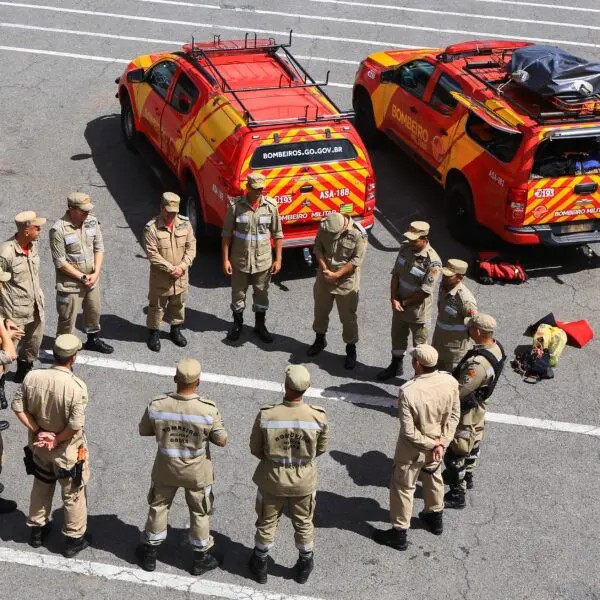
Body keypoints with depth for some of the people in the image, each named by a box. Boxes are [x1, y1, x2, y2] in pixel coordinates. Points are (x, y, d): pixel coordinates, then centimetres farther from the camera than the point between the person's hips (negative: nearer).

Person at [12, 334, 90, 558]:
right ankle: (74, 539, 32)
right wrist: (57, 440, -12)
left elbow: (18, 407, -8)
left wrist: (38, 431, -6)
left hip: (39, 446, 4)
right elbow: (75, 425, -28)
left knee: (41, 487, 28)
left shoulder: (33, 377, -17)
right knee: (73, 495, 17)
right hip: (67, 451, -4)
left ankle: (37, 530, 45)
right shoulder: (76, 386, -30)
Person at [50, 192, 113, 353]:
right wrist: (82, 277, -16)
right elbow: (60, 262, -19)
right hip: (70, 283, -6)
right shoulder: (59, 230, -23)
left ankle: (93, 339, 46)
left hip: (92, 280, 6)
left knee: (94, 311, 24)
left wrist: (96, 273, -8)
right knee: (68, 318, 2)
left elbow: (99, 248, 3)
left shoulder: (92, 221, -5)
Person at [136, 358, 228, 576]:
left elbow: (143, 431, -6)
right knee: (199, 512, 21)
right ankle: (201, 558, 38)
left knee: (158, 507, 24)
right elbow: (221, 441, -16)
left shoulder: (156, 405, -23)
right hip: (197, 472, -1)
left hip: (165, 468, 1)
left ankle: (150, 553, 40)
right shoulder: (208, 410, -28)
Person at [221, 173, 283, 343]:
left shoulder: (271, 206, -8)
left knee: (261, 294, 15)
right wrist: (225, 259, -7)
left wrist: (278, 259, -2)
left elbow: (277, 234, 0)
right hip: (240, 260, -1)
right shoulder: (235, 206, -12)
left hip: (263, 261, 1)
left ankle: (260, 325, 34)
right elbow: (226, 234, -5)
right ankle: (237, 324, 35)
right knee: (238, 294, 14)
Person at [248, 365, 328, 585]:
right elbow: (321, 449, -6)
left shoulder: (265, 416, -26)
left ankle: (260, 565, 42)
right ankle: (304, 566, 44)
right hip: (304, 480, 1)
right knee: (303, 523, 25)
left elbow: (255, 449, -10)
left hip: (272, 478, 0)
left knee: (266, 523, 23)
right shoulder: (318, 417, -24)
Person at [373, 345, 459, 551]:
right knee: (434, 478, 30)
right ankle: (436, 518, 51)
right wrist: (442, 442, -7)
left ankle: (399, 534, 30)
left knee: (403, 487, 16)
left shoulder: (408, 391, -34)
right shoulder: (450, 382, -19)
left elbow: (409, 432, -27)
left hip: (413, 449, -5)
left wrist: (431, 444, -13)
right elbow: (454, 415, -8)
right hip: (437, 444, 5)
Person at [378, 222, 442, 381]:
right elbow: (396, 274, -1)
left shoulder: (432, 262, -28)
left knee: (419, 344, 9)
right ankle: (396, 366, 47)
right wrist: (394, 299, -12)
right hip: (399, 305, 7)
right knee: (397, 336, 25)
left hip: (418, 309, -7)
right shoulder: (405, 248, -7)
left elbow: (424, 292, -24)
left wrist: (404, 302, -15)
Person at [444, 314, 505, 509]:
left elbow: (459, 391, -33)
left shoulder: (478, 363, -39)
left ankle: (457, 494, 19)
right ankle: (466, 476, 51)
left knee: (455, 451, 6)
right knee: (472, 441, 29)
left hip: (466, 410, -9)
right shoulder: (496, 347, -10)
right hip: (480, 403, 9)